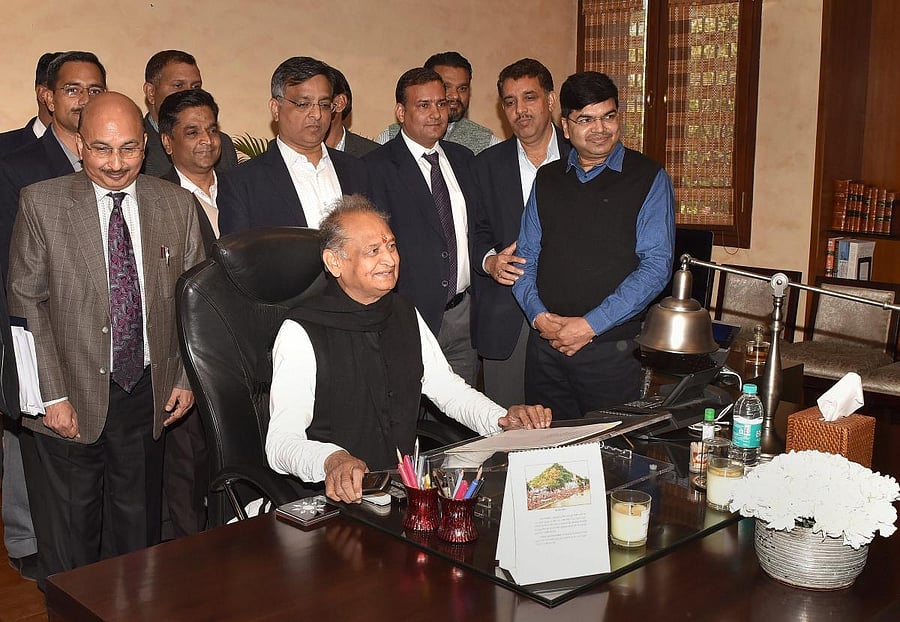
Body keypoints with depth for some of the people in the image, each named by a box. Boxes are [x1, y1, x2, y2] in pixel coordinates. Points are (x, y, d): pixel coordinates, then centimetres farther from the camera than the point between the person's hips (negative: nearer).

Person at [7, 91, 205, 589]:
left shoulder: (176, 203, 2)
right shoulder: (41, 203, -6)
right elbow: (26, 303, -6)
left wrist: (187, 377, 1)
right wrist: (53, 395, -11)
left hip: (148, 395, 2)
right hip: (70, 399, -2)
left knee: (139, 528, 16)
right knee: (67, 541, 10)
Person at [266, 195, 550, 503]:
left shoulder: (406, 314, 10)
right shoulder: (300, 333, -11)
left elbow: (449, 388, 18)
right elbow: (281, 442, -18)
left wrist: (503, 419, -1)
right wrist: (331, 460, -40)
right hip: (343, 497, -2)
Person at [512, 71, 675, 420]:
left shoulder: (649, 179, -2)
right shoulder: (547, 178, 11)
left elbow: (656, 266, -10)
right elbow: (526, 257, 11)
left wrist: (591, 325, -14)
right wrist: (539, 316, -7)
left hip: (612, 349, -3)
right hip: (545, 343, 4)